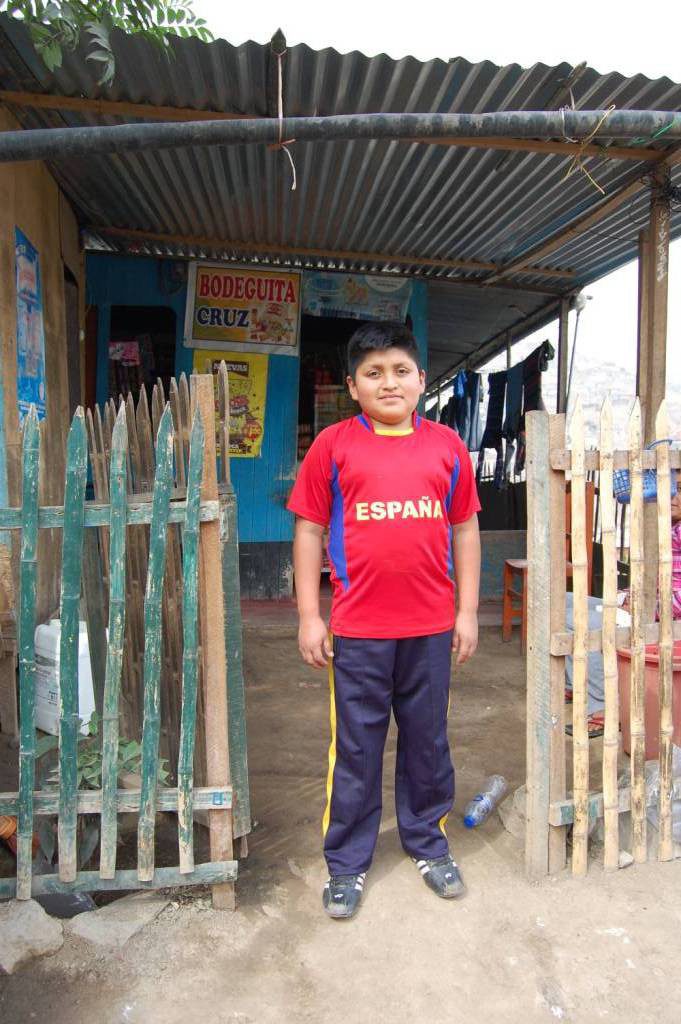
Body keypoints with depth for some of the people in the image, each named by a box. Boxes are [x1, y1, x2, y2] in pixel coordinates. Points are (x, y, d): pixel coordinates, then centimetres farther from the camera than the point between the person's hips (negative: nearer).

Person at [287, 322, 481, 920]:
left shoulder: (447, 446, 5)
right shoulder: (333, 446, -1)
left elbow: (465, 529, 9)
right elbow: (309, 531, 0)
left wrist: (468, 610, 6)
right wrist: (309, 616, -3)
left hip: (431, 627, 2)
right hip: (358, 629, -2)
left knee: (428, 741, 18)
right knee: (355, 748, 11)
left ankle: (427, 842, 41)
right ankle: (347, 862, 31)